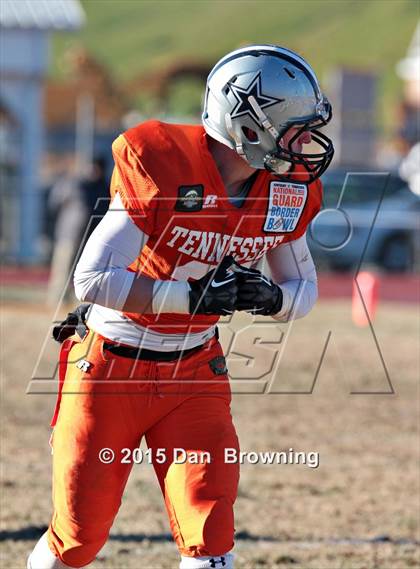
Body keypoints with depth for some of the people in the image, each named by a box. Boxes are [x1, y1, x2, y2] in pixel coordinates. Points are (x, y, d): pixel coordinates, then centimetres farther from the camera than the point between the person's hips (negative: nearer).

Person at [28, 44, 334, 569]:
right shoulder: (162, 170, -24)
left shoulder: (287, 190, -6)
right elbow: (91, 280, -28)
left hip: (194, 370, 4)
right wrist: (193, 295, -32)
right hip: (110, 367, -4)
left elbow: (303, 289, 7)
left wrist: (270, 298, -17)